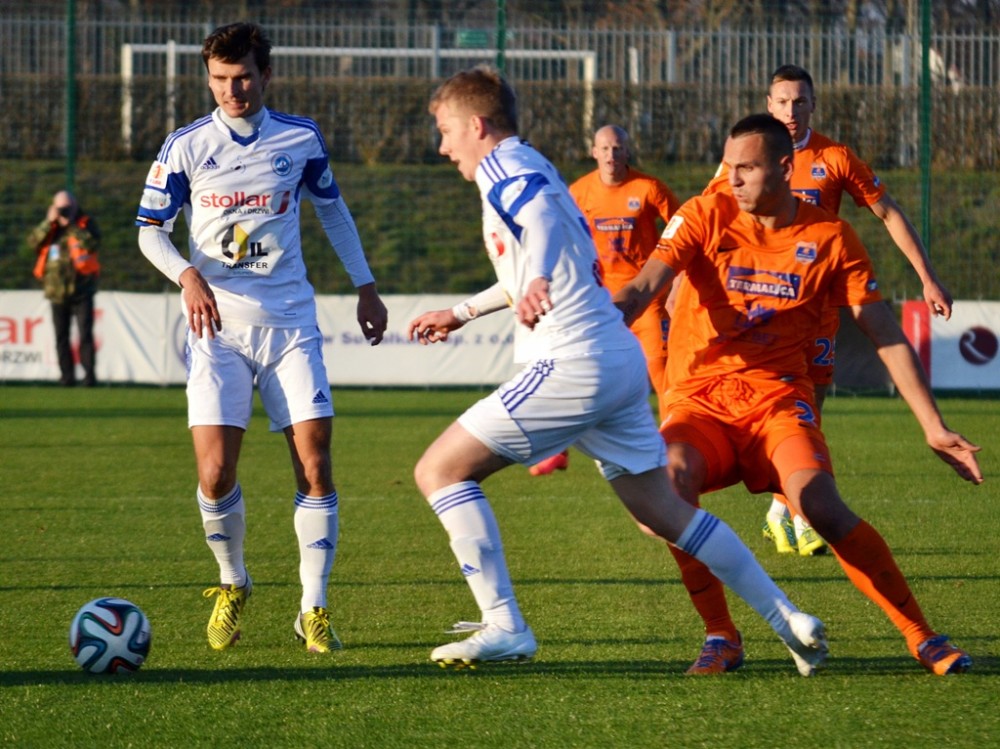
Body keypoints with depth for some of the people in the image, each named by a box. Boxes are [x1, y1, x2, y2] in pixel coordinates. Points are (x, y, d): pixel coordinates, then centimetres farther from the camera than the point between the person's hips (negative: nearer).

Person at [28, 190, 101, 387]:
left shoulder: (86, 223, 1)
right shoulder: (49, 228, 12)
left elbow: (93, 244, -18)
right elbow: (32, 242, -4)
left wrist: (71, 225, -16)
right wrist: (49, 223, -11)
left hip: (81, 291, -4)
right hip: (57, 291, 4)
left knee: (85, 334, -8)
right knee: (61, 337, 5)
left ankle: (89, 374, -6)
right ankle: (67, 375, 9)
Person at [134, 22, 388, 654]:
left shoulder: (301, 139, 4)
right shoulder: (186, 147, 0)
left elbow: (332, 208, 20)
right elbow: (151, 231, 2)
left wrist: (365, 286, 20)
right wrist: (187, 275, -17)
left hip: (290, 324, 1)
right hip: (218, 325, -1)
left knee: (315, 464, -8)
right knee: (215, 475, -10)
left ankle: (314, 609, 1)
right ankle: (233, 586, 16)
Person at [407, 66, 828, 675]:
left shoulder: (503, 167, -5)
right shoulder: (532, 169, 24)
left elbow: (544, 208, -30)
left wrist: (535, 283, -46)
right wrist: (462, 312, 48)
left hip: (573, 365, -10)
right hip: (623, 360, 10)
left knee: (439, 470, -5)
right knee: (662, 510, 14)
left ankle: (504, 627, -9)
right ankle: (790, 621, 11)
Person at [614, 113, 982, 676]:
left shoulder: (832, 239, 1)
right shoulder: (706, 217, 0)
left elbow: (888, 338, 3)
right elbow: (643, 289, -11)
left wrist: (934, 427, -3)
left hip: (778, 397, -1)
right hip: (699, 398, 1)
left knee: (822, 506, -27)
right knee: (671, 479, -31)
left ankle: (923, 637, -14)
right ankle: (721, 638, -16)